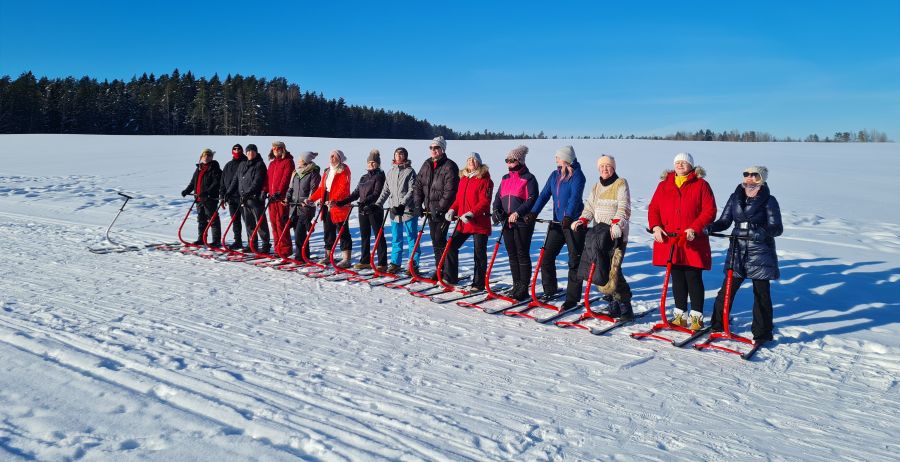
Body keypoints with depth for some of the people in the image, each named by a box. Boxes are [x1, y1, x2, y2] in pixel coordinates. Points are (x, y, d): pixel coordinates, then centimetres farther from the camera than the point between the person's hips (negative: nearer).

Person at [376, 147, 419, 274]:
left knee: (411, 238, 2)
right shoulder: (391, 172, 12)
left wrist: (402, 204, -21)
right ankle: (395, 263, 19)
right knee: (396, 239, 11)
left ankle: (414, 264, 8)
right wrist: (378, 204, 3)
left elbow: (411, 191, -11)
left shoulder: (410, 171, -3)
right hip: (394, 211, 5)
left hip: (408, 210, -5)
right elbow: (386, 190, 13)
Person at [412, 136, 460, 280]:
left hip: (443, 211, -7)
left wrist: (440, 208, -22)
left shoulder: (449, 166, -12)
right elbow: (418, 185, 13)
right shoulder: (427, 165, 10)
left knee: (440, 240, -10)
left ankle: (447, 271, -1)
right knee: (435, 240, 11)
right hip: (430, 210, 7)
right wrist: (418, 204, 2)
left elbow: (450, 191, -19)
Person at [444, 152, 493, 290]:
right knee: (451, 246, 4)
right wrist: (452, 210, 1)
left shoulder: (484, 179, -7)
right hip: (463, 222, 7)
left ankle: (478, 283, 13)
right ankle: (450, 277, 16)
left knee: (479, 253, 3)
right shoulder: (463, 178, 14)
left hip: (479, 222, -6)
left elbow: (484, 201, -15)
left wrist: (471, 213, -25)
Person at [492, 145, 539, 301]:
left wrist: (518, 213, -24)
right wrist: (496, 210, -5)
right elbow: (498, 197, 15)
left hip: (523, 223, -7)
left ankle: (524, 288, 3)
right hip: (507, 222, 7)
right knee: (512, 255, 11)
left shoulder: (528, 178, -4)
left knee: (523, 255, -3)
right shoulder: (505, 178, 16)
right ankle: (516, 286, 19)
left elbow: (532, 199, -13)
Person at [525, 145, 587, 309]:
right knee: (547, 256, 6)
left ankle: (572, 297, 5)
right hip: (557, 222, 7)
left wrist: (569, 216, -36)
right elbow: (544, 194, 3)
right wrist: (533, 213, -10)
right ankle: (549, 291, 22)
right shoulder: (555, 175, 10)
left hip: (574, 223, -7)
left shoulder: (577, 176, -9)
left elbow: (575, 197, -23)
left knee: (574, 261, -2)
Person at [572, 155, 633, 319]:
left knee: (612, 270, -16)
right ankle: (614, 300, 14)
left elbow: (623, 208, -12)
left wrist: (617, 223, -28)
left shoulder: (621, 184, -1)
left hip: (616, 234, -7)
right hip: (597, 232, 7)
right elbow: (590, 207, 20)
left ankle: (625, 305, -8)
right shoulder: (597, 187, 21)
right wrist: (582, 220, 1)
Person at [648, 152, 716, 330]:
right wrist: (655, 226, -8)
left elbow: (709, 210, -5)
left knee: (693, 278, 0)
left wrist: (695, 228, -16)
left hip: (693, 242, -3)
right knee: (677, 278, 11)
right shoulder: (663, 185, 11)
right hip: (669, 240, 3)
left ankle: (696, 317, 10)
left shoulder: (701, 185, 1)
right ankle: (679, 314, 22)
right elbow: (653, 208, 9)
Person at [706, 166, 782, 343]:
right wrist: (710, 227, -15)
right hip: (737, 252, 3)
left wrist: (762, 232, -32)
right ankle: (717, 325, 20)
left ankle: (762, 333, 15)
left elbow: (777, 228, -11)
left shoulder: (769, 201, -5)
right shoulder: (735, 197, 7)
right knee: (727, 290, 6)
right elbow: (725, 221, 6)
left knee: (761, 294, 4)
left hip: (760, 253, -3)